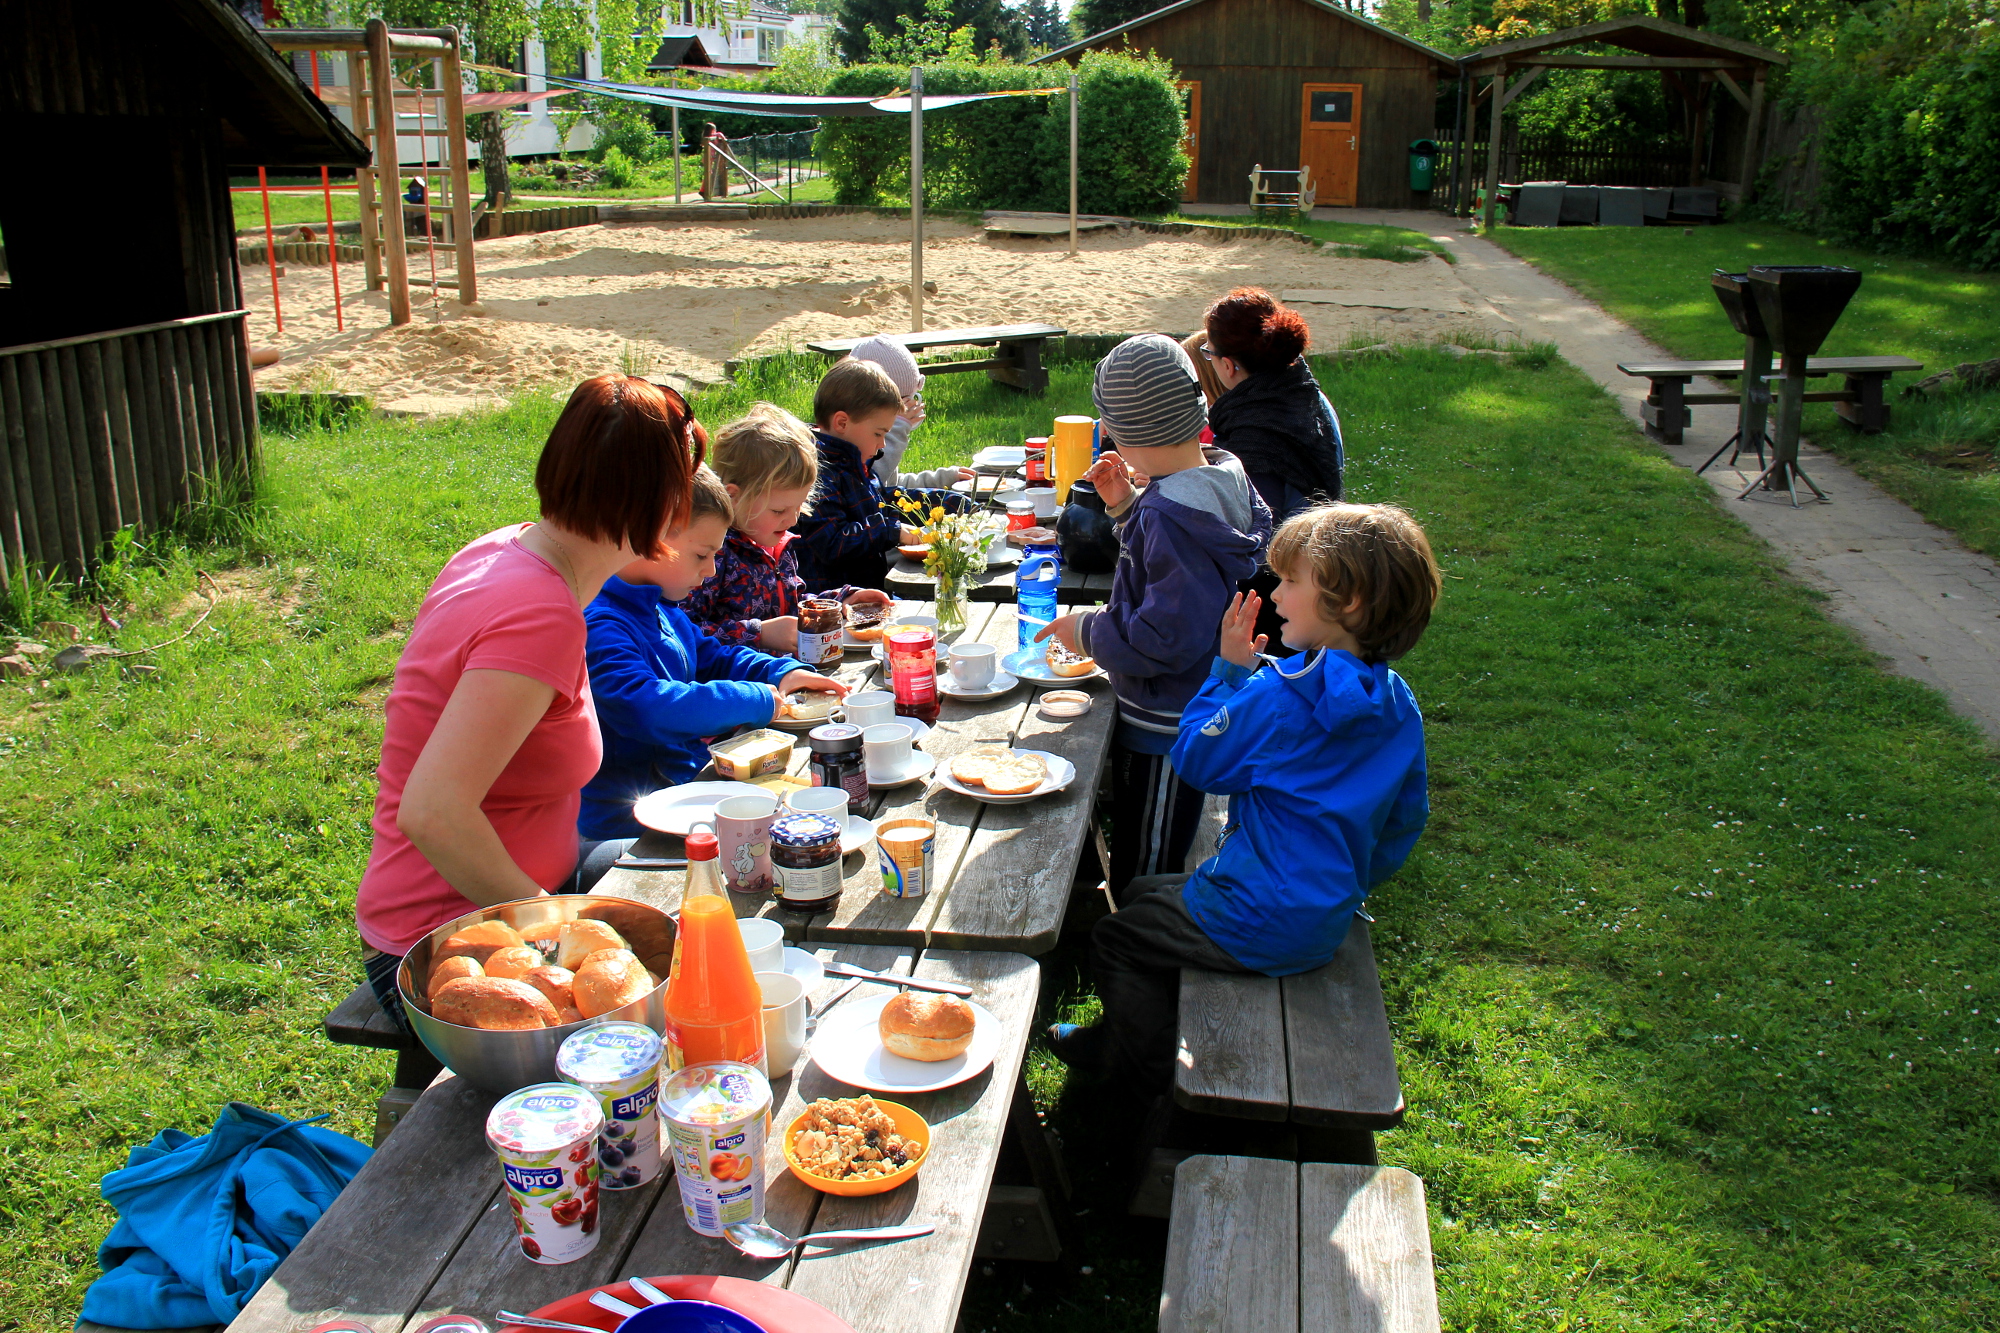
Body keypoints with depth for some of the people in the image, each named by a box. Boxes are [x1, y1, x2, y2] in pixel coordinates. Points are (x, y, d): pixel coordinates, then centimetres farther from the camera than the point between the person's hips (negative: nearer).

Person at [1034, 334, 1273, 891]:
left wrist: (1089, 632, -14)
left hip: (1163, 730, -10)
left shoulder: (1171, 515, -29)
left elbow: (1167, 639, -30)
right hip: (1199, 714, 10)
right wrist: (1126, 508, 5)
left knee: (1142, 878, 7)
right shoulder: (1224, 483, 2)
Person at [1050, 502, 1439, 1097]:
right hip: (1326, 923, 9)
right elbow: (1404, 822, 9)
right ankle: (1120, 1037, 40)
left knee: (1113, 937, 12)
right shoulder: (1399, 707, -3)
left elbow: (1196, 757, -11)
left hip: (1262, 927, -9)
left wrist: (1228, 670, -3)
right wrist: (1348, 887, 22)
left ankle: (1151, 1078, 28)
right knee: (1141, 894, 26)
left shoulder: (1278, 696, -26)